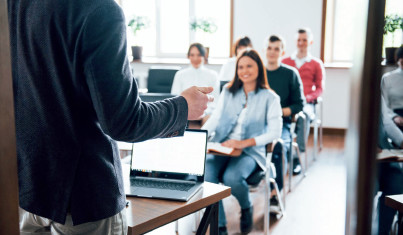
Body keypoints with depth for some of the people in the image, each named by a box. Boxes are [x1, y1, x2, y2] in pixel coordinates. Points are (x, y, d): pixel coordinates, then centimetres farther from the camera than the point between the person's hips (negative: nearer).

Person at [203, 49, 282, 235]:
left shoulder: (270, 98, 3)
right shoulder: (228, 91, 14)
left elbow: (275, 132, -5)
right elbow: (215, 118, 10)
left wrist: (244, 143, -17)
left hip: (250, 152, -3)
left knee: (232, 177, -33)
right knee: (205, 174, -28)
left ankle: (247, 208, 4)